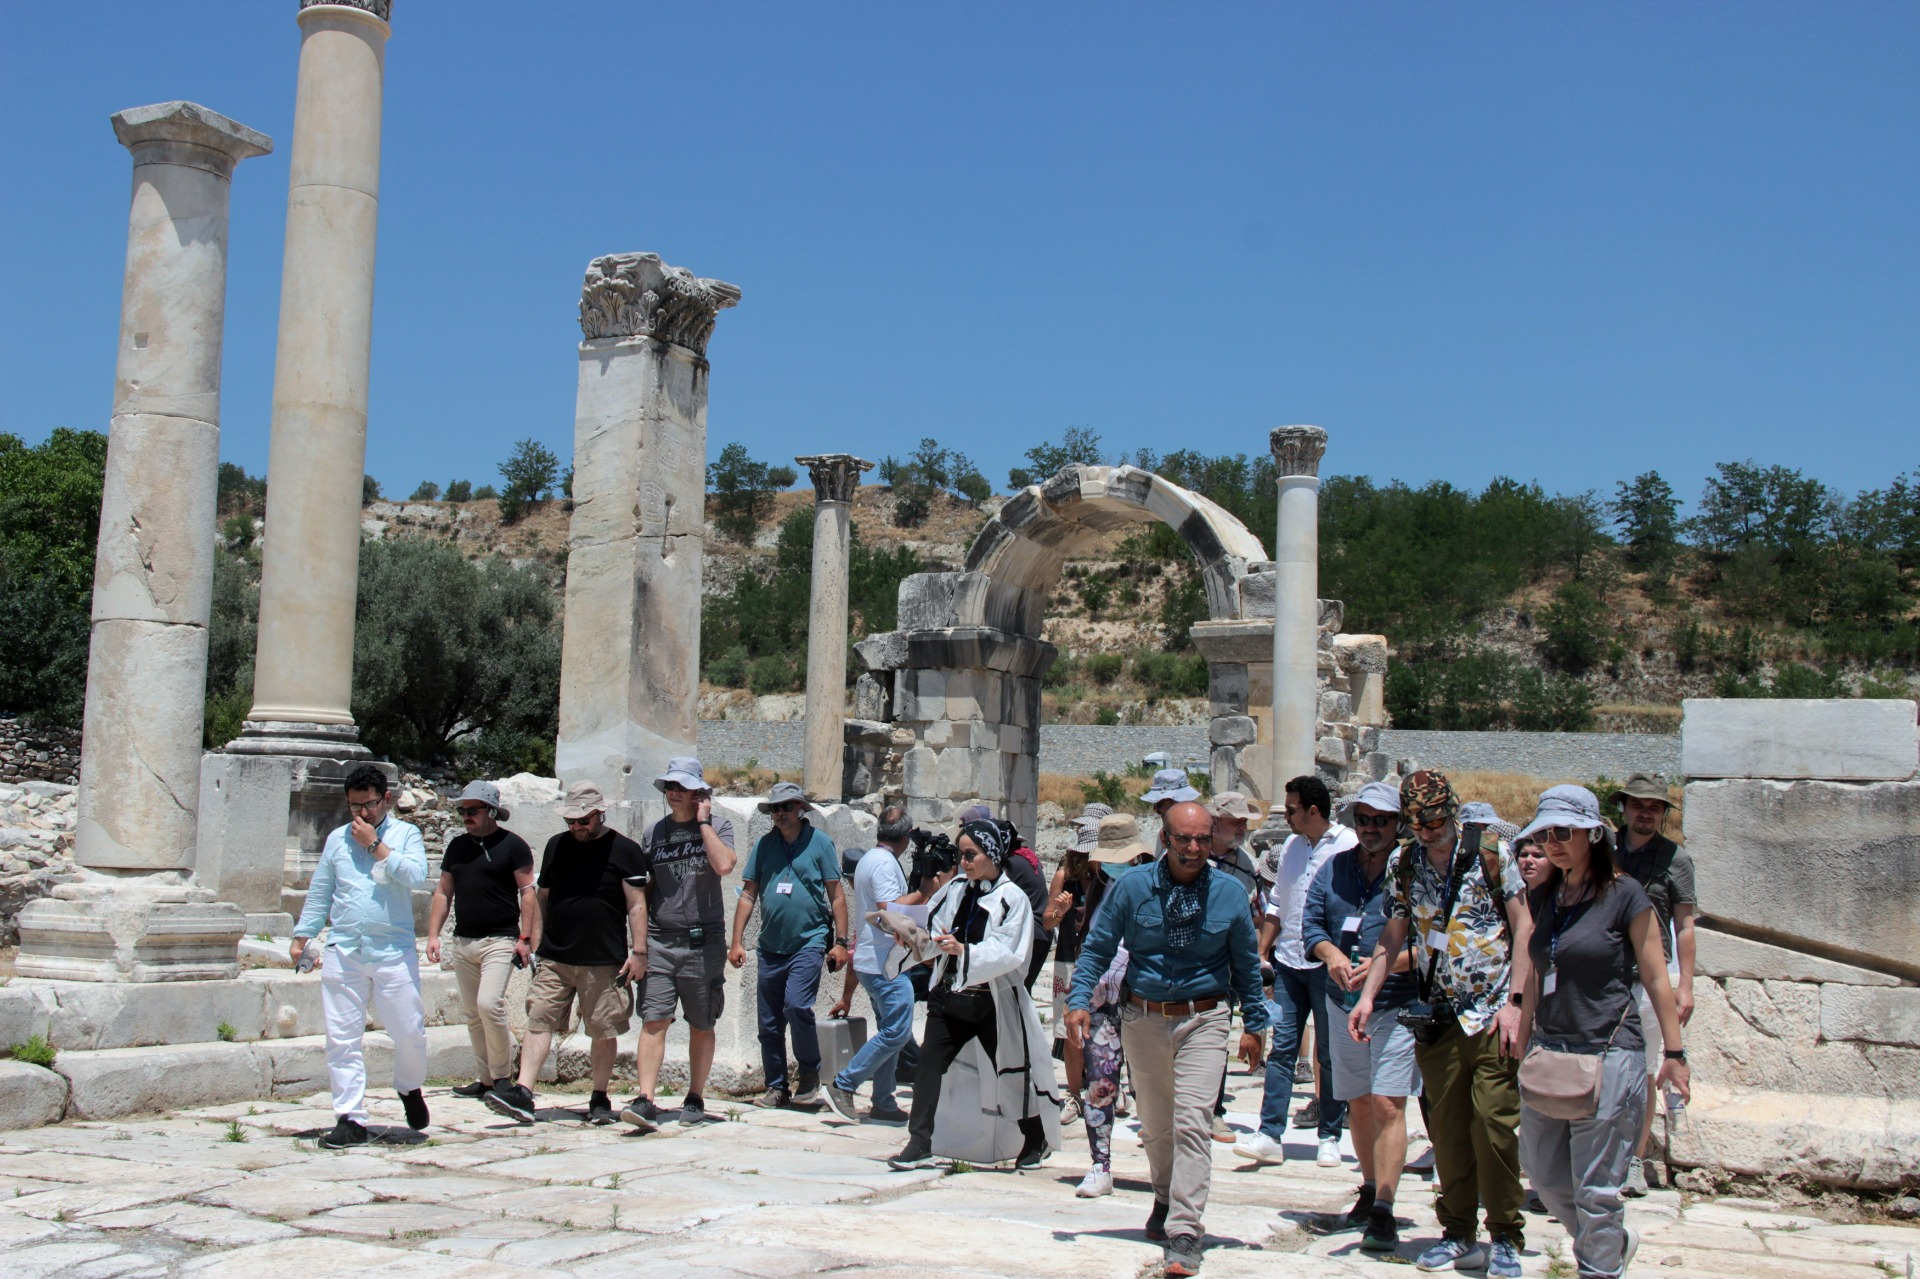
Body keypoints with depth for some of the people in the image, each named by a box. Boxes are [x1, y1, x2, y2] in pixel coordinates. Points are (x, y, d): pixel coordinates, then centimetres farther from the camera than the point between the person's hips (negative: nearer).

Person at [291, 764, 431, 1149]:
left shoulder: (406, 834, 4)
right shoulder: (337, 840, 12)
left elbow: (416, 875, -14)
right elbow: (318, 893, 16)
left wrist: (376, 845, -10)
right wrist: (302, 937, 11)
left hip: (394, 953, -2)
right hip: (342, 953, 2)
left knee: (410, 1033, 0)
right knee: (343, 1038, 1)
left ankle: (409, 1088, 30)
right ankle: (350, 1119, 8)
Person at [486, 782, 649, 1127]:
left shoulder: (624, 851, -2)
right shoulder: (556, 846, 12)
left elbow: (637, 905, -4)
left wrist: (638, 952, -10)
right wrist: (536, 943, 15)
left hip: (603, 962, -4)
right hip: (554, 957, 4)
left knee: (603, 1032, 3)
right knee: (539, 1021, -6)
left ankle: (599, 1100, 15)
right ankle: (522, 1094, -10)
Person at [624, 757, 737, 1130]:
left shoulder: (717, 825, 2)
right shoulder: (653, 833, 11)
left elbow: (724, 865, -18)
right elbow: (643, 890, 16)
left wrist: (702, 821, -10)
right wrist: (639, 940, 9)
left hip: (704, 941, -2)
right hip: (659, 941, 2)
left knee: (701, 1026, 7)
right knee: (653, 1020, -9)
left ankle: (695, 1098, 18)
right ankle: (645, 1101, -12)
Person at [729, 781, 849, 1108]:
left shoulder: (819, 842, 1)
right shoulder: (764, 845, 9)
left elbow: (836, 894, 2)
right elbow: (748, 895, 10)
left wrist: (841, 941, -3)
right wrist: (737, 941, 4)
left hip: (809, 941, -4)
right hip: (770, 946, 4)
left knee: (797, 1006, -20)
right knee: (769, 1023, 6)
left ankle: (810, 1074, 0)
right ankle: (776, 1088, 19)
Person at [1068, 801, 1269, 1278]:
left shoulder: (1229, 893, -2)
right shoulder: (1132, 886, -5)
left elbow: (1246, 962, 8)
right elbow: (1098, 947, 0)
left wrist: (1254, 1024, 9)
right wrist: (1079, 1001, -12)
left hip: (1204, 1019, -2)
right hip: (1144, 1018, 2)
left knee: (1192, 1121, -13)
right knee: (1155, 1125, 16)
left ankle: (1184, 1232, -10)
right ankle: (1167, 1199, 41)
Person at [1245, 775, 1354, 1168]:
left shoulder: (1349, 846, -8)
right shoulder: (1292, 845, 11)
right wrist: (1260, 951, 12)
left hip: (1329, 964, -5)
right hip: (1289, 961, 5)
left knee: (1330, 1054, 5)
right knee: (1281, 1047, 1)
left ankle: (1330, 1138, 16)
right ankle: (1270, 1135, 2)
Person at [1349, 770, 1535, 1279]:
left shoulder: (1491, 853, -5)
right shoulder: (1402, 864, 6)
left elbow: (1523, 927, -3)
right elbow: (1392, 936, 14)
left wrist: (1515, 1001, -9)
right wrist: (1367, 997, 6)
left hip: (1493, 1015, -4)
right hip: (1436, 1019, 4)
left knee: (1494, 1123, -6)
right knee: (1446, 1130, 6)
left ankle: (1505, 1237, 7)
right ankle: (1459, 1235, 17)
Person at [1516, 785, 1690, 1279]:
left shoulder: (1624, 895, -8)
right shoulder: (1545, 896, 9)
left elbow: (1655, 979, -6)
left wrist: (1674, 1053, -6)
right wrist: (1523, 1035, 17)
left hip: (1609, 1054, -6)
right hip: (1550, 1053, 7)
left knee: (1595, 1187, -1)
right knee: (1546, 1175, 14)